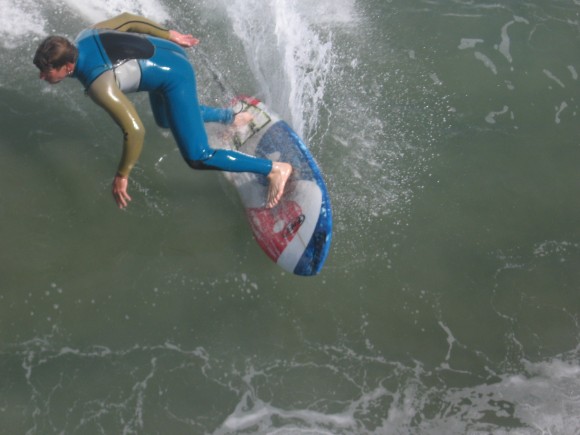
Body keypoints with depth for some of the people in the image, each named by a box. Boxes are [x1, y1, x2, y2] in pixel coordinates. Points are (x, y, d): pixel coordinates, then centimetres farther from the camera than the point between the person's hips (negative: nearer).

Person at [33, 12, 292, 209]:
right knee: (165, 121, 35)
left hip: (175, 77, -9)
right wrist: (167, 35, 16)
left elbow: (135, 131, -34)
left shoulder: (99, 86, -34)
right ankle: (231, 117, 47)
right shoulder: (83, 38, -9)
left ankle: (274, 169, 0)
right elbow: (126, 19, 5)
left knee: (197, 158, -6)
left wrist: (122, 176, -22)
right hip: (168, 52, 10)